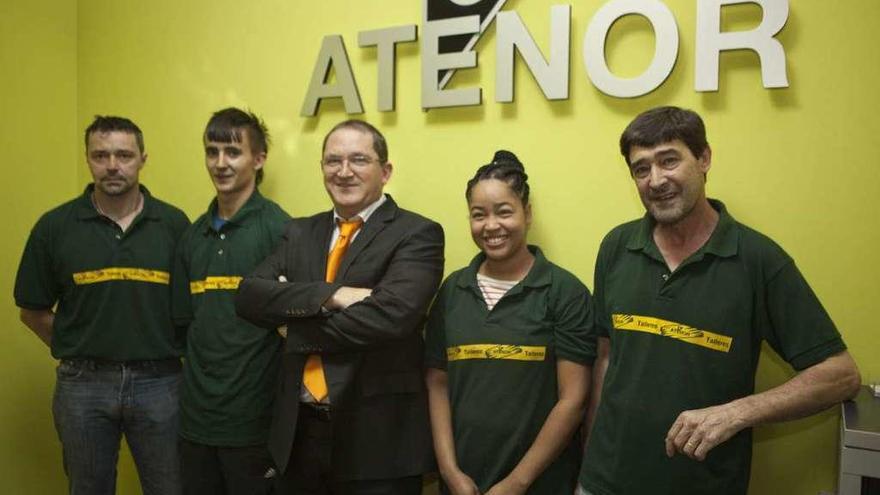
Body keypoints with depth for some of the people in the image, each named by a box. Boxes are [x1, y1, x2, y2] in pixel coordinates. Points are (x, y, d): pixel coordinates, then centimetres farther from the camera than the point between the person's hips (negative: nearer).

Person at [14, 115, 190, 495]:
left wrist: (175, 351, -3)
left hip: (159, 382, 0)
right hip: (83, 385, 1)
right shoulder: (54, 226, 0)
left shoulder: (174, 223, -1)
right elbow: (33, 311, 7)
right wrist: (74, 351, 1)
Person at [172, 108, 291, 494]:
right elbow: (184, 319, 16)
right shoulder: (194, 235, 10)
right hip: (196, 415, 6)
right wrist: (196, 373, 8)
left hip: (252, 419, -6)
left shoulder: (278, 227, -9)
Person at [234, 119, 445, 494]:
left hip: (377, 436, -5)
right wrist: (329, 295, -19)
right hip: (299, 430, 5)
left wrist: (296, 324, -10)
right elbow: (249, 296, -3)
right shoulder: (300, 233, 9)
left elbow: (391, 315, -23)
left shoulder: (416, 234, -8)